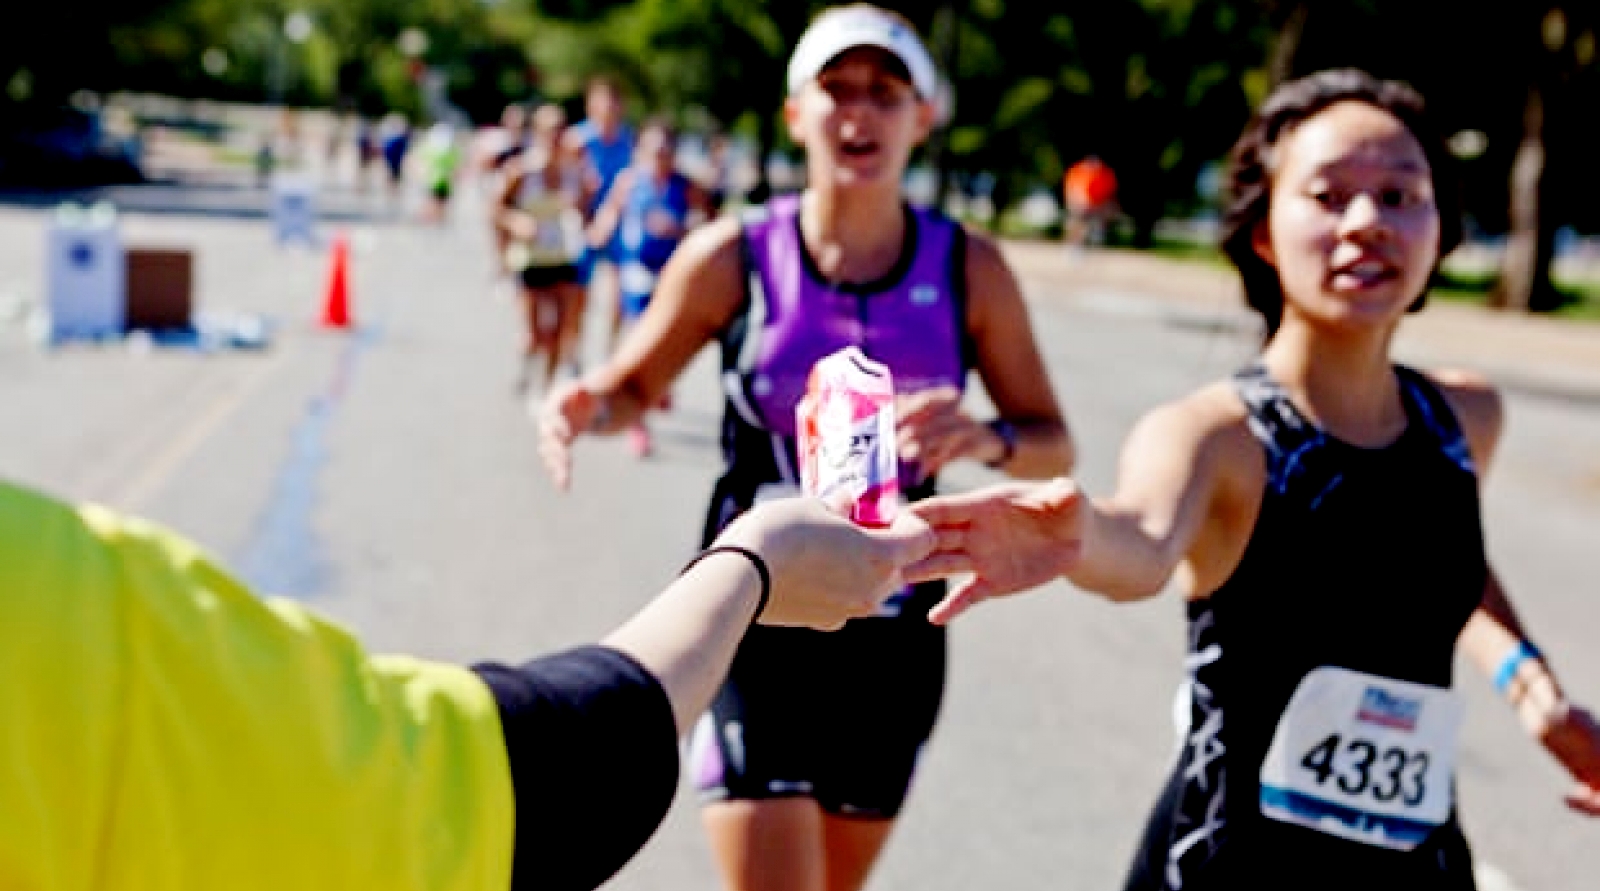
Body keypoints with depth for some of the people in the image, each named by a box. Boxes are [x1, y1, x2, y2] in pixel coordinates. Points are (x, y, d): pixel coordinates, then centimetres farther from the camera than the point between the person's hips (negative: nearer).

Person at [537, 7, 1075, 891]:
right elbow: (633, 385, 5)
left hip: (895, 631, 3)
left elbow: (1052, 443, 0)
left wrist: (988, 440, -23)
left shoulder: (968, 269, -4)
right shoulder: (733, 255, -7)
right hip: (753, 618, -2)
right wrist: (585, 407, -18)